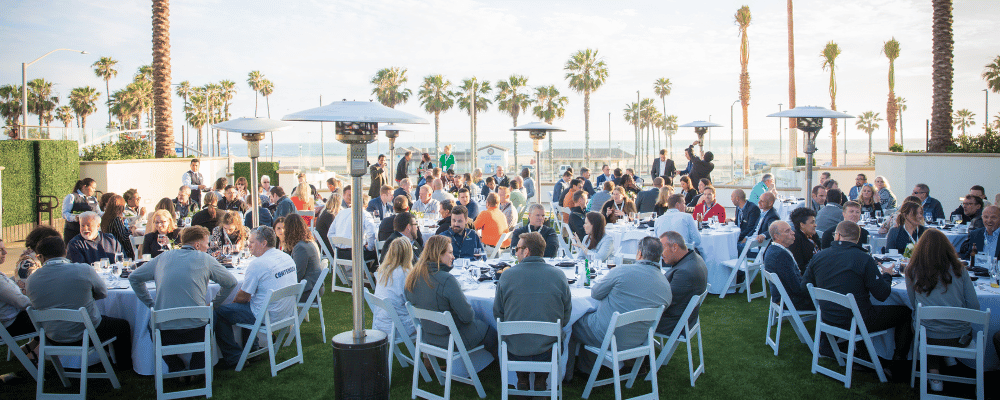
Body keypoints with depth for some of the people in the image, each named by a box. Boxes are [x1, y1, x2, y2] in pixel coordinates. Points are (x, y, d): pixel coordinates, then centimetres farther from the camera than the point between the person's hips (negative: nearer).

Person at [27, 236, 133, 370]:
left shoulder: (31, 280, -8)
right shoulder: (84, 269, -17)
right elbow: (103, 293, -2)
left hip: (54, 339, 4)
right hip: (87, 334, -4)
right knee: (123, 325, 23)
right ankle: (125, 366, 36)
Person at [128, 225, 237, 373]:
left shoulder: (163, 257, 12)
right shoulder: (205, 259, 3)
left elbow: (133, 277, 21)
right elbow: (231, 282, 9)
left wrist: (150, 303, 23)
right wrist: (214, 304, 20)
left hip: (165, 333, 2)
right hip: (196, 330, -2)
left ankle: (176, 369, 26)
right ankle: (198, 369, 21)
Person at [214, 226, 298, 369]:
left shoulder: (258, 264, -21)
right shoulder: (287, 257, 5)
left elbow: (244, 297, -14)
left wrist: (234, 301, 9)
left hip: (267, 315, -9)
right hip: (287, 312, 9)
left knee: (219, 312, 4)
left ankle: (233, 358, 10)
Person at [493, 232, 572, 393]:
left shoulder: (507, 275, -8)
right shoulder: (558, 275, -6)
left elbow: (497, 314, 2)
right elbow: (566, 317, 2)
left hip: (515, 351, 0)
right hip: (547, 352, 0)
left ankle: (522, 379, 28)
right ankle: (540, 380, 27)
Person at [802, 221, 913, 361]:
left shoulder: (818, 256, -3)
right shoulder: (864, 259, -15)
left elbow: (804, 286, 6)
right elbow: (882, 295, -13)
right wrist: (887, 275, 8)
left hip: (827, 319, 5)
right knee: (905, 312, 14)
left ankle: (826, 342, 35)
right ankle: (899, 358, 20)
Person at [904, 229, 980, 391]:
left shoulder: (912, 270, -4)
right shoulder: (959, 270, -1)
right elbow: (974, 307, 1)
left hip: (930, 337, -2)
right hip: (961, 337, 2)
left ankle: (935, 375, 19)